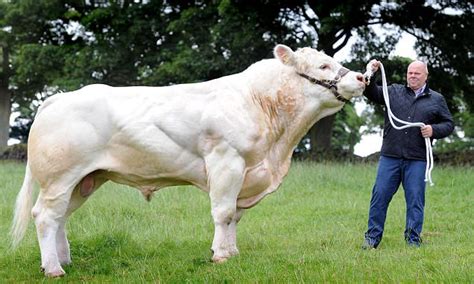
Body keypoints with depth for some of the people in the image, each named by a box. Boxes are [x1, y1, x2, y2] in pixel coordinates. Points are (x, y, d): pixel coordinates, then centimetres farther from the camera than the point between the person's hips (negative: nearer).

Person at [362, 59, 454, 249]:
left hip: (417, 160, -1)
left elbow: (449, 124, 13)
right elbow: (372, 94, 3)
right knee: (380, 196, 0)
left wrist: (434, 130, -6)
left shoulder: (436, 100, 11)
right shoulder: (394, 92, 13)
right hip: (390, 157, 1)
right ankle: (372, 238, 8)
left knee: (415, 200, 1)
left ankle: (413, 240, 10)